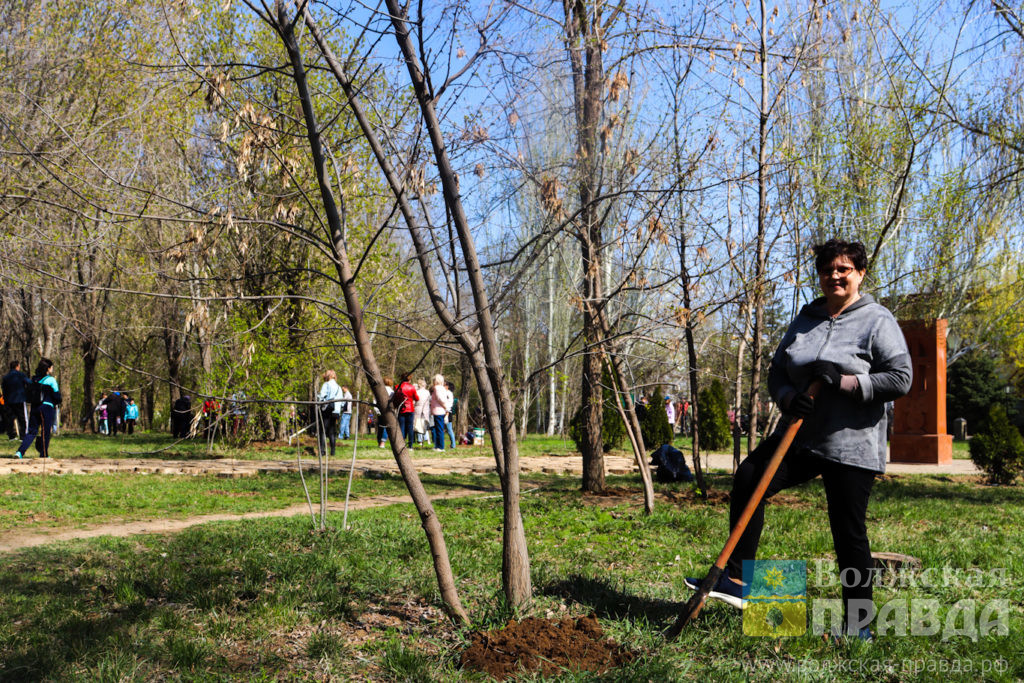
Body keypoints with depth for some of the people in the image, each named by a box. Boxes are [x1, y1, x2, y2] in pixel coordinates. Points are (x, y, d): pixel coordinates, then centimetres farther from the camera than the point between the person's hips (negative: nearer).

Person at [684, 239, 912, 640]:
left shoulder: (877, 321, -4)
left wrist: (844, 383, -19)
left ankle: (859, 625, 15)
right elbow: (776, 372, 14)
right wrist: (788, 397, -7)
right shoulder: (806, 319, 13)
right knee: (748, 478, -15)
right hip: (802, 436, 5)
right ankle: (735, 579, -9)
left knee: (849, 532, 0)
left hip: (851, 445, -5)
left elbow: (900, 379, -11)